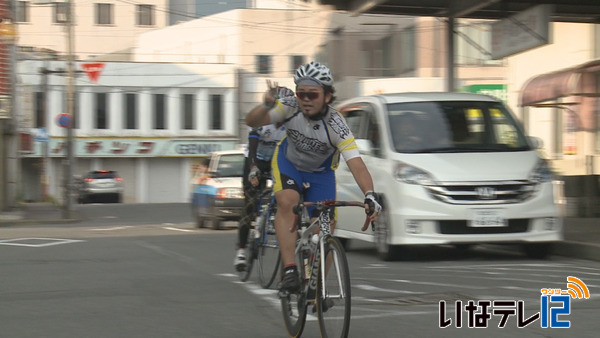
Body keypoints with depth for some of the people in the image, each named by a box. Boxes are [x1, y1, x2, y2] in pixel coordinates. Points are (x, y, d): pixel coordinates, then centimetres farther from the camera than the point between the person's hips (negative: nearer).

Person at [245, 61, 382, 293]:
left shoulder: (335, 125, -33)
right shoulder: (291, 107, -28)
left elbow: (357, 165, -41)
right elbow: (252, 122, -31)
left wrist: (370, 196, -57)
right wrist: (266, 106, -53)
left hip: (321, 172, 1)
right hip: (288, 163, 0)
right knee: (287, 201, -31)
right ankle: (289, 271, -32)